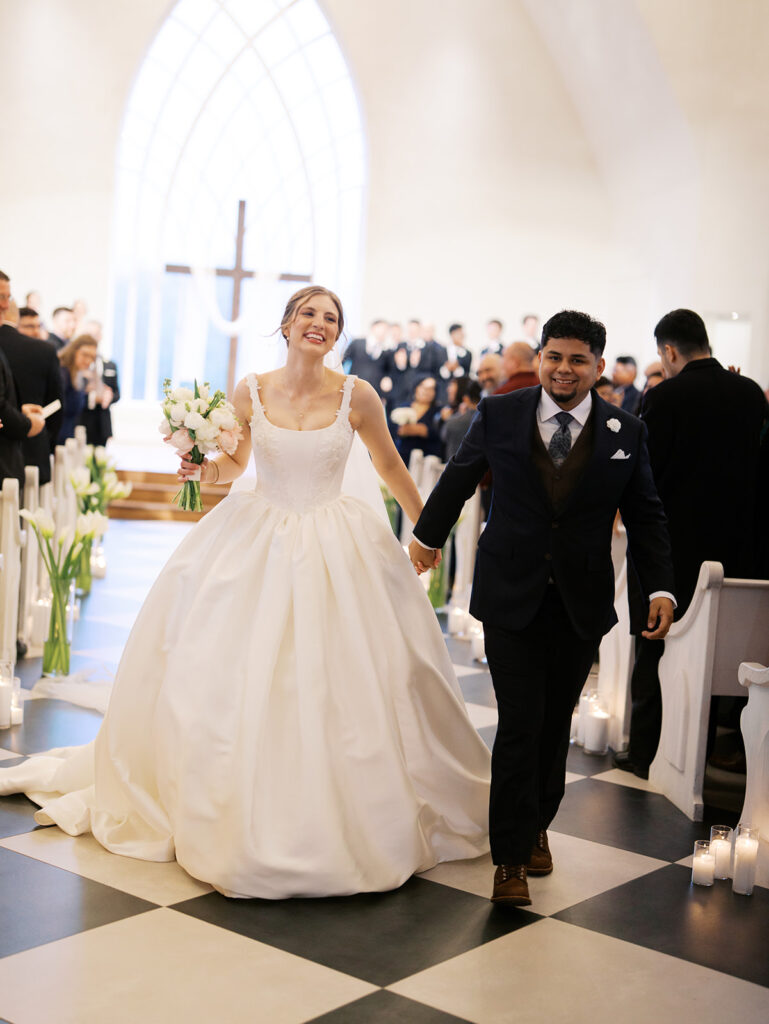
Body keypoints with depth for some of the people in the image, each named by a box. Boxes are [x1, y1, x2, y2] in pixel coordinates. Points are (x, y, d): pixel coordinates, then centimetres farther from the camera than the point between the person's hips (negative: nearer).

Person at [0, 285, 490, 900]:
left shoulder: (358, 396, -5)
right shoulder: (251, 392, -1)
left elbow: (390, 466, 9)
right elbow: (231, 466, 11)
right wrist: (199, 467, -10)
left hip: (336, 547, -1)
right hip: (257, 543, 1)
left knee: (345, 683, 0)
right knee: (230, 675, 3)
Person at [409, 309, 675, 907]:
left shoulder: (626, 433, 0)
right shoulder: (499, 415, -3)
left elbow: (646, 517, 4)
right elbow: (459, 479, 12)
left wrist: (661, 588, -7)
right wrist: (428, 535, 23)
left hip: (581, 606, 2)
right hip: (511, 598, -2)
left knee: (555, 724, 14)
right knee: (520, 724, -5)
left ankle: (537, 826, 36)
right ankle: (512, 857, 6)